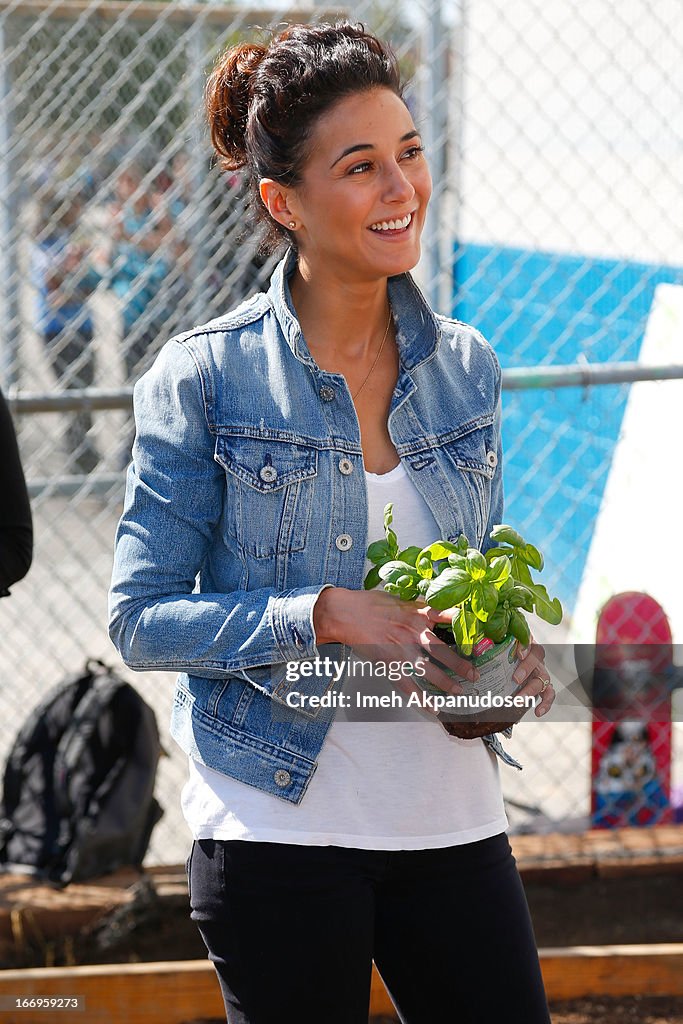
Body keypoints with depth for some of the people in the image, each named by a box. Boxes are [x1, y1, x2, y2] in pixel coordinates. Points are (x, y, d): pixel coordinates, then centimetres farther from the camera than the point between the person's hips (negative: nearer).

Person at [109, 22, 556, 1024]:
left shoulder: (465, 367, 7)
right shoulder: (206, 376, -7)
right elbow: (143, 619, -7)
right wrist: (326, 615, -20)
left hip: (451, 819, 4)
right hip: (278, 821, -4)